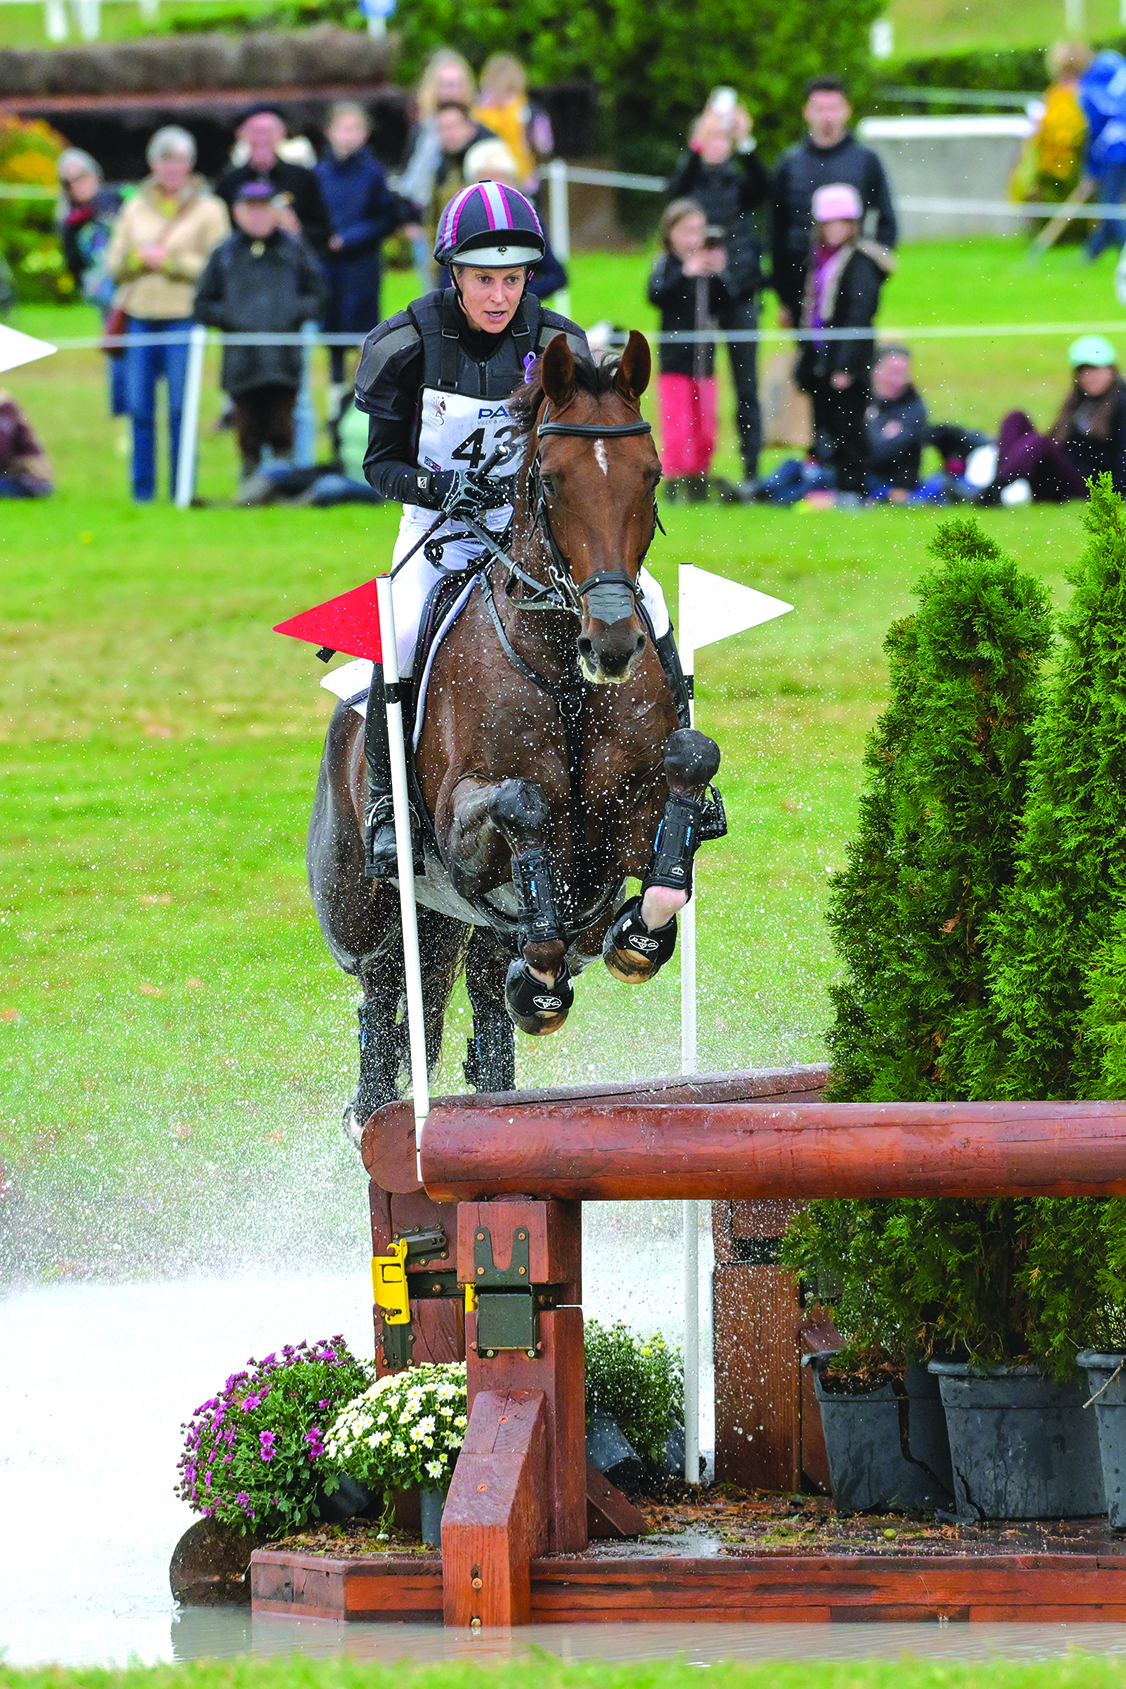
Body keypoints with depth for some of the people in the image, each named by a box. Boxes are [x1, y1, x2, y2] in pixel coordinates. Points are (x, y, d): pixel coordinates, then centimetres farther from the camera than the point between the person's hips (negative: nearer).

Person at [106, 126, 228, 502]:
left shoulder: (208, 209, 2)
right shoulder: (136, 207, 15)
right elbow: (114, 263, 13)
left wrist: (169, 261, -12)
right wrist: (139, 258, -7)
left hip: (183, 317, -4)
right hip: (139, 317, 4)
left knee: (181, 408, -4)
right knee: (139, 407, 2)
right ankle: (141, 489, 10)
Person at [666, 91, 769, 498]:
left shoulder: (739, 181, 9)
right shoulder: (693, 179, 6)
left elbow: (761, 188, -12)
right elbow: (676, 190, -16)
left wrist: (746, 144, -25)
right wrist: (697, 146, -31)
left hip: (739, 293, 1)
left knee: (746, 386, -1)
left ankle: (751, 472, 0)